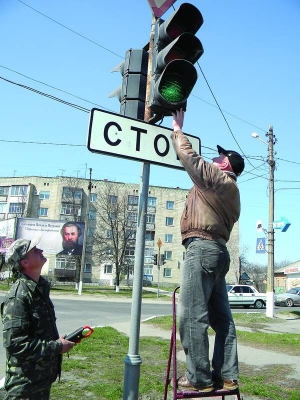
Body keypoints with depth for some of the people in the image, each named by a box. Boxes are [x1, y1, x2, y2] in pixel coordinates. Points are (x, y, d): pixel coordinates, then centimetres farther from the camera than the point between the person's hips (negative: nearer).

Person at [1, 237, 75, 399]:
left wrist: (59, 340, 4)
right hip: (25, 385, -8)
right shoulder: (18, 296, -24)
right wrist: (57, 347, -22)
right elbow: (14, 343, -28)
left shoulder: (40, 288, 6)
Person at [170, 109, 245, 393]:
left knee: (192, 316, -8)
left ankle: (199, 378, -2)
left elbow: (190, 159, -2)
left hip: (202, 248, -10)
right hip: (218, 250, 10)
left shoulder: (216, 178, -2)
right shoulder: (229, 189, 25)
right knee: (221, 317, 9)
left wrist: (177, 130, 11)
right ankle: (227, 376, 15)